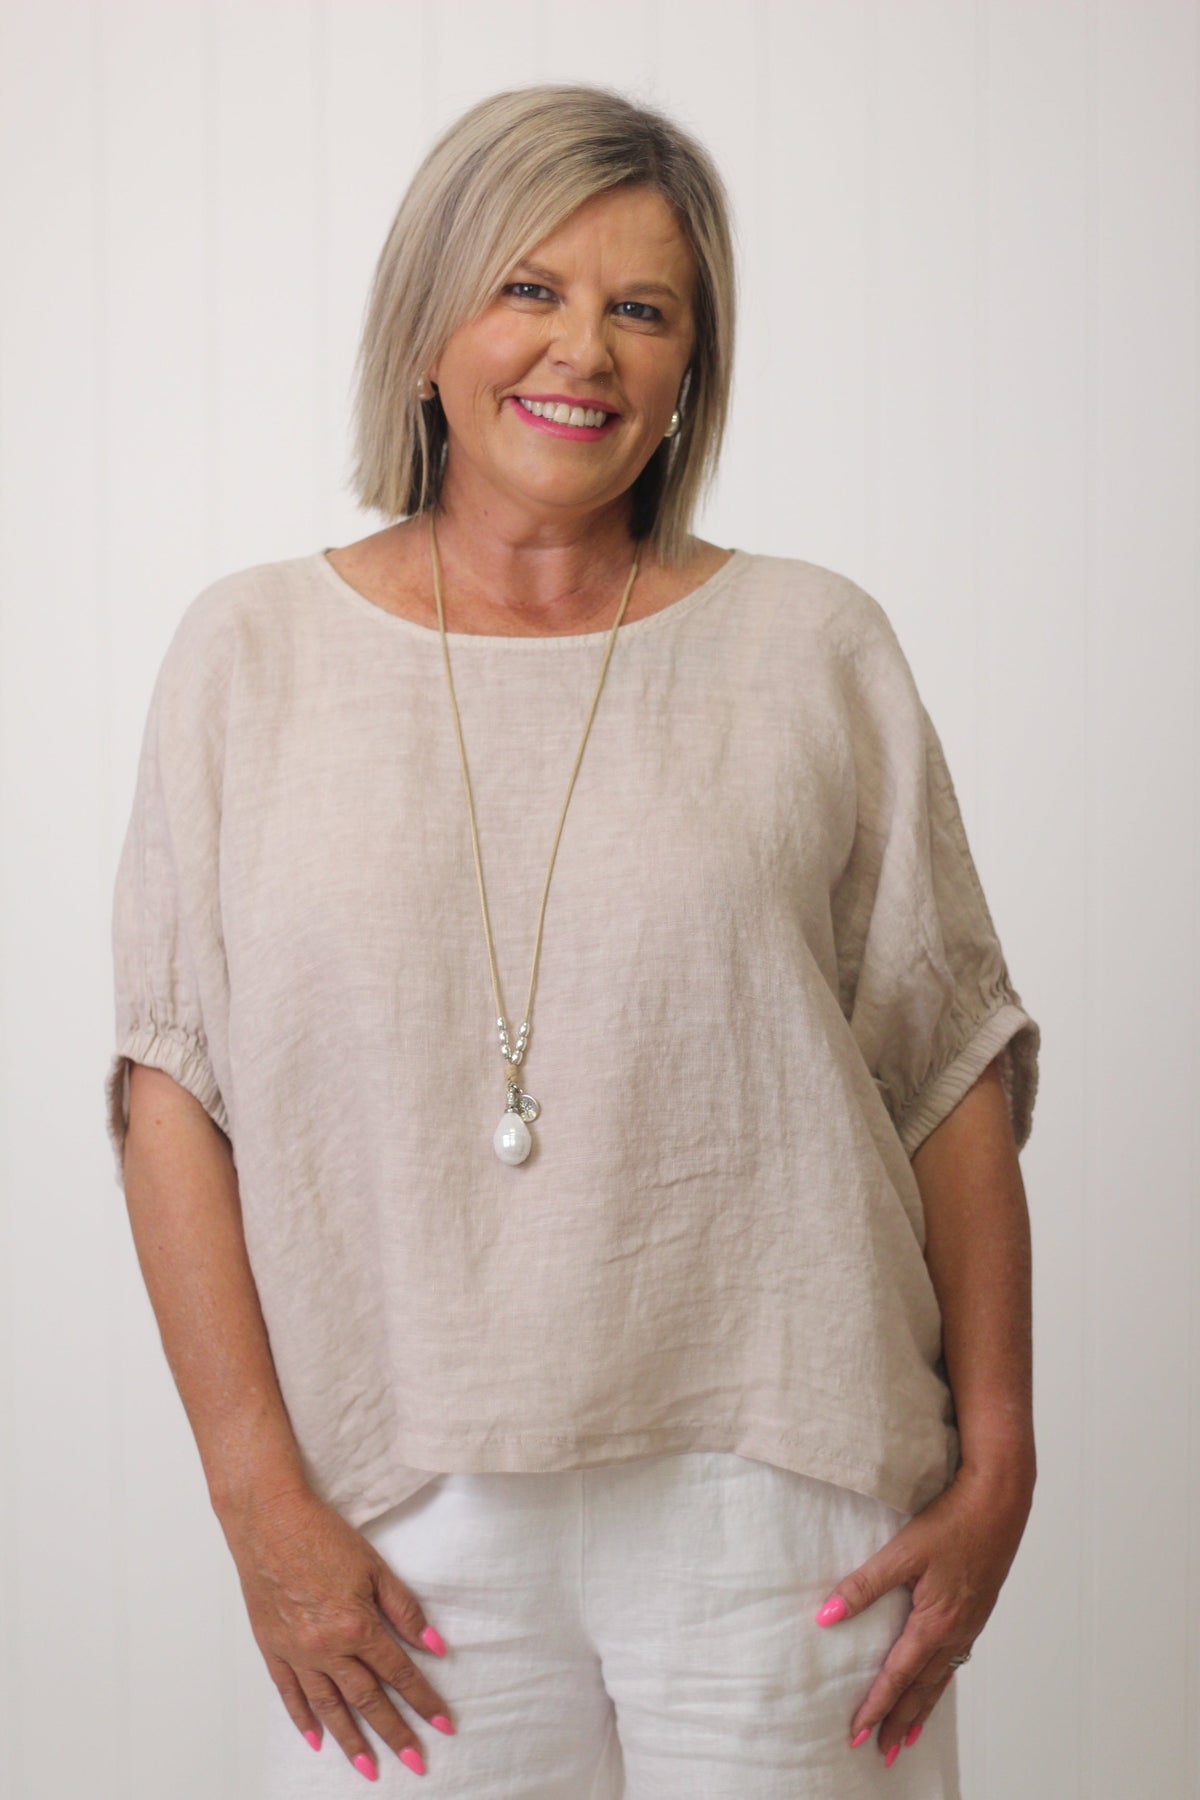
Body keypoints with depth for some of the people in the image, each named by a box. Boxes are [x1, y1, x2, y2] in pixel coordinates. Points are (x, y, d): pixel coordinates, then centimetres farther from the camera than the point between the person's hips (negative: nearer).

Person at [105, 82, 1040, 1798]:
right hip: (410, 1522, 0)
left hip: (772, 1506, 0)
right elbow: (174, 1090, -1)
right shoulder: (250, 653, 2)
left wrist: (997, 1467, 1)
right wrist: (260, 1493, -6)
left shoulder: (816, 653, 1)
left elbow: (954, 1074, 3)